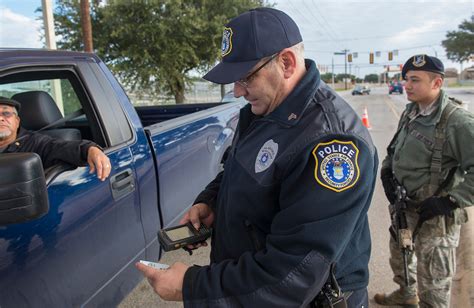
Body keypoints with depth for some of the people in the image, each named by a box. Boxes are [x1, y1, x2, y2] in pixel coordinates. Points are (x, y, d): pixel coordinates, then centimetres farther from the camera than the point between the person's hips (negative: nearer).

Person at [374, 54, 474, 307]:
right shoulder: (411, 112, 3)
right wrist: (387, 171, 2)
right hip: (404, 205, 9)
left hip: (435, 214, -8)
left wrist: (451, 201, -25)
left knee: (433, 282, 6)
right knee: (399, 254, 29)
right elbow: (395, 148, 17)